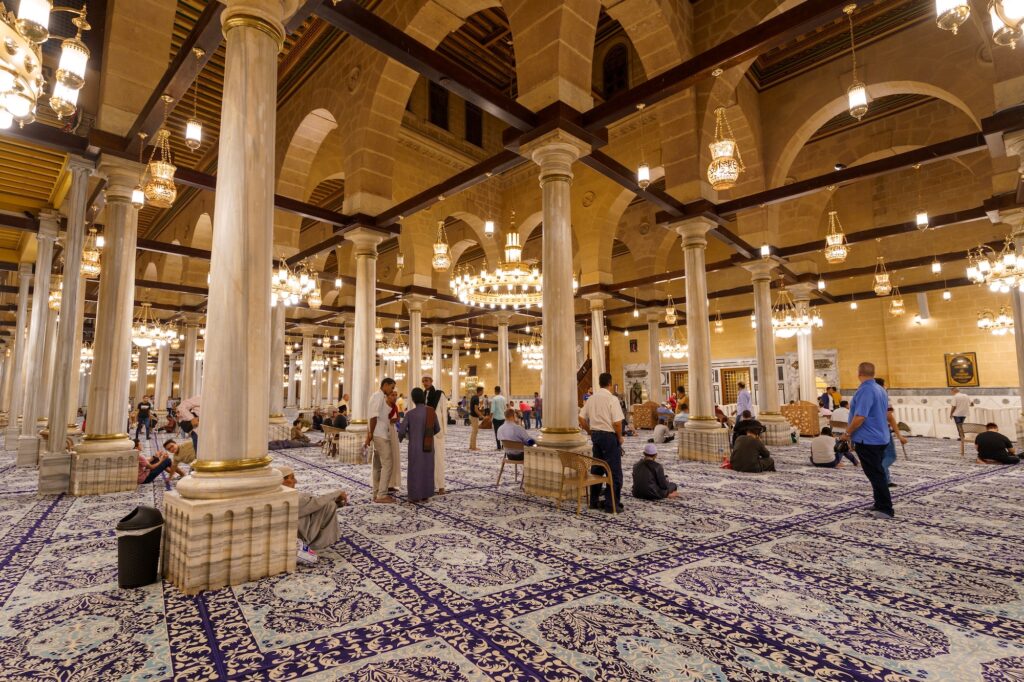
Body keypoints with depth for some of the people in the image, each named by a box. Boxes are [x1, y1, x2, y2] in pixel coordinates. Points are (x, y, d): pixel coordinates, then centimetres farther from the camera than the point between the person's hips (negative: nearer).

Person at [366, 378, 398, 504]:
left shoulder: (380, 397, 19)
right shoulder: (378, 395, -12)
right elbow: (373, 416, -19)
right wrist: (371, 433, -18)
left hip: (381, 434, 10)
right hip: (380, 434, -10)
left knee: (378, 465, 12)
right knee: (388, 463, -9)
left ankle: (377, 493, 17)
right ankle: (382, 495, -7)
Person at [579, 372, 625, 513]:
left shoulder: (591, 398, 4)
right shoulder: (612, 399, -14)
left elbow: (582, 419, 6)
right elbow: (617, 422, -18)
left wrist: (591, 432, 15)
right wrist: (619, 437, -3)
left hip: (595, 434, 7)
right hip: (609, 435, -6)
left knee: (596, 468, 16)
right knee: (614, 471, 3)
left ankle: (594, 501, 25)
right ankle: (611, 505, 7)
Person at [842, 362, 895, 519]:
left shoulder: (865, 390, -20)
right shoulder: (881, 390, 10)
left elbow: (860, 417, -26)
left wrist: (848, 433, -13)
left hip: (867, 440, -9)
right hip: (880, 438, 9)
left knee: (875, 475, -2)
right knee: (878, 473, 16)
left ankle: (885, 509, 3)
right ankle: (881, 506, 23)